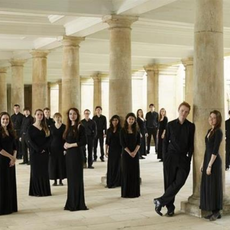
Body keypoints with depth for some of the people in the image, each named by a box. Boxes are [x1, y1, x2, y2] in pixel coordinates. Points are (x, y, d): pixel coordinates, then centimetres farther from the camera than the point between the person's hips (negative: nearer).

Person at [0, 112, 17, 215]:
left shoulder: (11, 132, 11)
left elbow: (14, 146, 12)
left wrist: (14, 158, -4)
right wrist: (10, 156, -13)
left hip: (10, 161, 6)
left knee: (11, 183, 9)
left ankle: (11, 207, 17)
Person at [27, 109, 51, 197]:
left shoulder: (46, 128, 9)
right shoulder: (31, 128, -1)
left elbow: (49, 139, 1)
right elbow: (30, 141, -8)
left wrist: (43, 148, -14)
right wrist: (38, 149, -17)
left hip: (45, 152, 3)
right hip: (34, 153, -3)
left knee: (44, 171, 5)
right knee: (35, 171, 1)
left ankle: (45, 190, 11)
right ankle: (36, 191, 6)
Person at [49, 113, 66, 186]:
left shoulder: (64, 127, -2)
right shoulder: (51, 127, 5)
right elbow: (49, 138, 5)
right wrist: (48, 148, -1)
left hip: (61, 147, -2)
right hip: (53, 148, 2)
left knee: (61, 163, 2)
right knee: (53, 164, 2)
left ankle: (60, 180, 12)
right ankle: (55, 180, 11)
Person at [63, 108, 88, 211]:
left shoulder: (80, 127, -8)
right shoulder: (68, 127, 12)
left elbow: (83, 142, -14)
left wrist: (70, 145, -12)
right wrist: (65, 145, -1)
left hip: (76, 154, -7)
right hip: (68, 154, 7)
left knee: (76, 178, -2)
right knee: (70, 178, 10)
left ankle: (78, 204, 6)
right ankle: (71, 202, 18)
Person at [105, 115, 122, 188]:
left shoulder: (121, 130, -5)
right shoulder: (109, 130, 6)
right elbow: (107, 141, 9)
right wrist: (106, 151, 5)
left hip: (118, 150, -3)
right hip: (111, 150, 3)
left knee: (118, 166, 0)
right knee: (110, 166, 5)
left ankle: (117, 182, 8)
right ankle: (110, 182, 13)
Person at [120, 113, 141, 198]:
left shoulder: (136, 131, 6)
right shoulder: (123, 130, -2)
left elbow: (139, 142, 1)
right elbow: (122, 143, -7)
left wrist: (135, 151, -13)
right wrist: (129, 152, -14)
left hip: (135, 153, 3)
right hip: (126, 153, -2)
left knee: (135, 172, 3)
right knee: (126, 172, 0)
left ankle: (135, 192, 11)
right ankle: (126, 192, 6)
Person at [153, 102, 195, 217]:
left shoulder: (191, 126, 4)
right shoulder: (171, 125, 3)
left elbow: (191, 144, 7)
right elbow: (165, 142, 6)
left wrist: (189, 156, -3)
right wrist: (165, 157, 1)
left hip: (184, 158, 0)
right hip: (171, 156, 0)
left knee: (179, 181, -15)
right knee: (169, 182, 1)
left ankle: (160, 201, -5)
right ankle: (170, 208, 11)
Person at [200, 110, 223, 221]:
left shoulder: (218, 132, -13)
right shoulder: (210, 131, 12)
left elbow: (215, 151, -17)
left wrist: (210, 165, -19)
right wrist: (203, 163, 15)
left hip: (214, 162, -9)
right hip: (207, 160, 9)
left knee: (214, 186, -2)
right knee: (207, 186, 10)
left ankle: (216, 212, 7)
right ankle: (213, 211, 17)